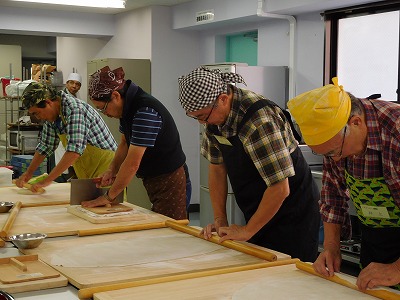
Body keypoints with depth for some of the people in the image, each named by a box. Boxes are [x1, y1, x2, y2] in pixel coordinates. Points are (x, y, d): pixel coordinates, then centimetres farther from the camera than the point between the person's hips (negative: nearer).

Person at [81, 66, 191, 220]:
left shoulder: (145, 111, -26)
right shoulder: (128, 106, 3)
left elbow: (132, 163, -25)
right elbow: (125, 143, 16)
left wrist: (108, 197, -16)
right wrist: (112, 170, -2)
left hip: (170, 184, -9)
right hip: (154, 183, 9)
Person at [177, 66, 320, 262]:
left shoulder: (260, 121, -30)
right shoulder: (212, 114, -4)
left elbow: (280, 189, -29)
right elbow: (217, 166, 6)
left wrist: (247, 231, -19)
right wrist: (219, 219, 0)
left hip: (292, 214, -7)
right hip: (257, 212, 7)